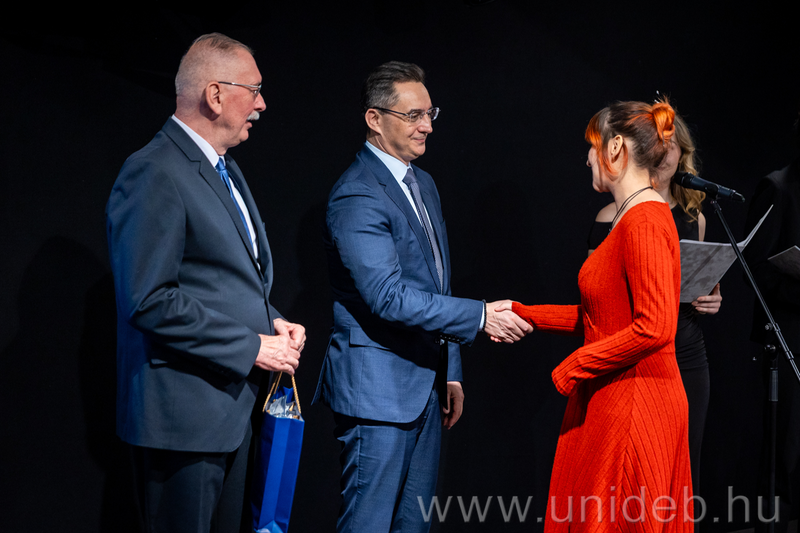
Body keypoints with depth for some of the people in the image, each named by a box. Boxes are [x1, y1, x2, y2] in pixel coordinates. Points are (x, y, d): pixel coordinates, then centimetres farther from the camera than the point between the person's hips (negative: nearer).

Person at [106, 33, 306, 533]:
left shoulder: (224, 169, 16)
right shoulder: (154, 174, -16)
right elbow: (148, 301, -22)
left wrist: (272, 320, 5)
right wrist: (251, 347, -18)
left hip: (233, 406, 10)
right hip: (184, 413, -10)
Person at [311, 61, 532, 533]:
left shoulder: (423, 183, 14)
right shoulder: (357, 197, -16)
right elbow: (388, 298, -24)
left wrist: (451, 371, 20)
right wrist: (481, 317, -22)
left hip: (426, 385, 9)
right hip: (378, 388, -9)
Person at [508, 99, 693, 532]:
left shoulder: (644, 221, -17)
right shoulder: (630, 219, 14)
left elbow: (654, 328, -24)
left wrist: (573, 368, -15)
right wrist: (523, 315, 17)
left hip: (633, 402, -10)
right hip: (613, 398, 10)